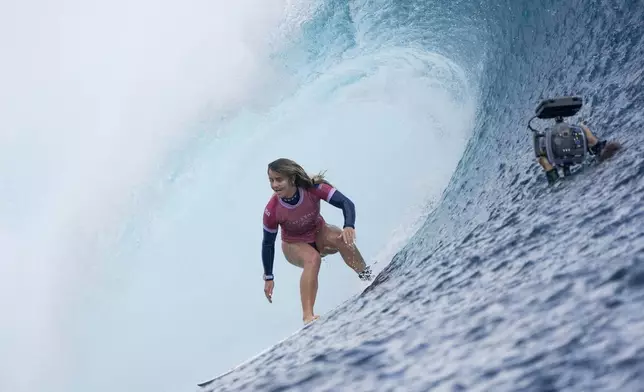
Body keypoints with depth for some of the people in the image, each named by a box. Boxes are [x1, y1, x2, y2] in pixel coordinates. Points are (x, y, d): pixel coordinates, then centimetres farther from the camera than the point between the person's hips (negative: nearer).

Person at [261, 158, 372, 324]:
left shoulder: (312, 188, -29)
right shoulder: (272, 210, -27)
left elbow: (346, 202, -31)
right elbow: (268, 243, -13)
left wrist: (349, 226, -51)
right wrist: (268, 278, -8)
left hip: (319, 233, 2)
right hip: (294, 245, -2)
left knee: (342, 238, -32)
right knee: (313, 259, -35)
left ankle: (367, 276, -20)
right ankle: (308, 316, -39)